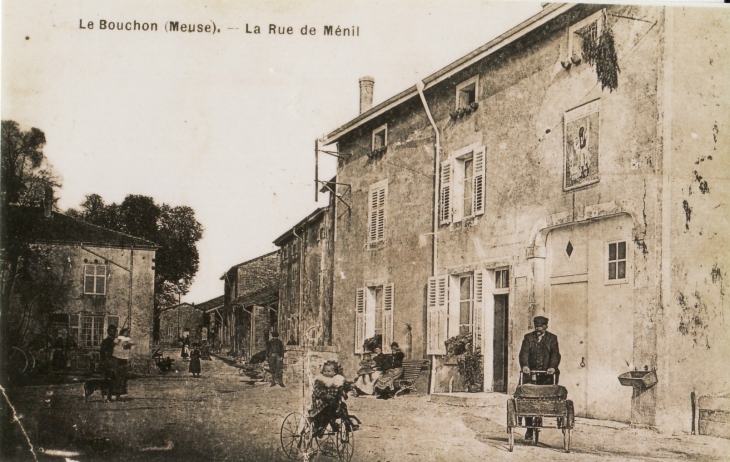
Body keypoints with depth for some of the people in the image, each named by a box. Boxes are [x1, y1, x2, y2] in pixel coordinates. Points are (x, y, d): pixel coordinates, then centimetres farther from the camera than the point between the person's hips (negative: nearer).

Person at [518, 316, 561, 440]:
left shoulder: (552, 338, 9)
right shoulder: (528, 338, 11)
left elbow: (555, 354, -4)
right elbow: (524, 352, -3)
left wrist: (552, 367, -23)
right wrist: (524, 365, -23)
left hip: (547, 375, 0)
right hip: (531, 373, 1)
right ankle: (529, 430, 1)